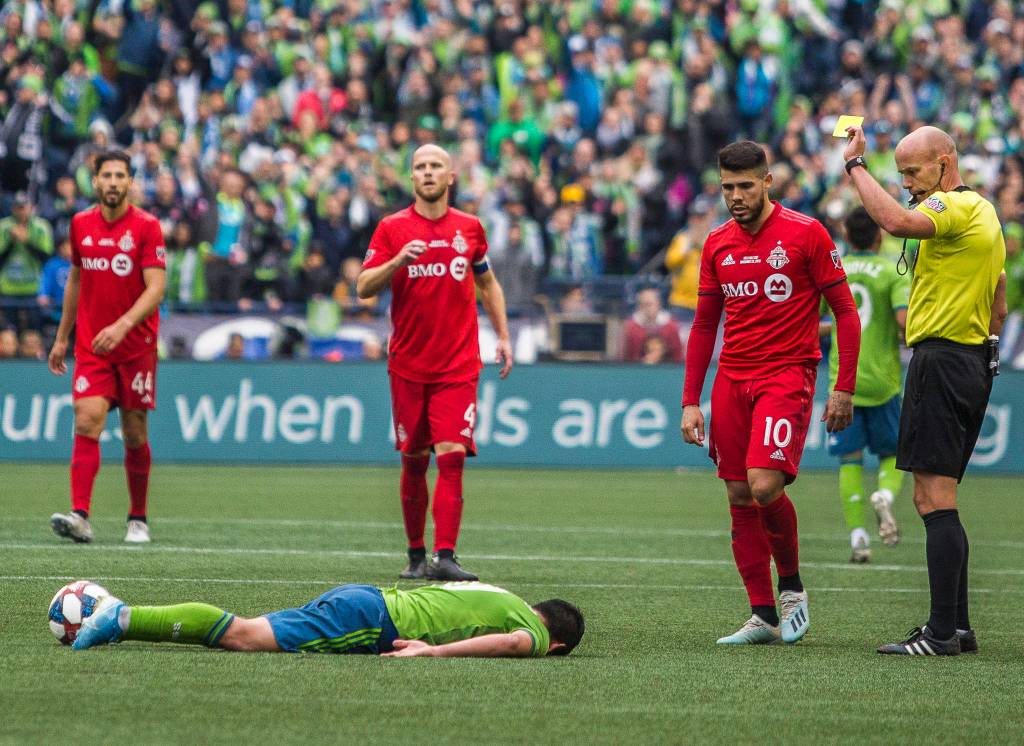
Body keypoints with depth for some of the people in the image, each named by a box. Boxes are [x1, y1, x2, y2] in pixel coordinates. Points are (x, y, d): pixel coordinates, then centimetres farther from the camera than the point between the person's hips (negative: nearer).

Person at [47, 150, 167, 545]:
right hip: (91, 346, 2)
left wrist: (123, 326, -31)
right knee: (87, 423, -15)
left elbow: (156, 288, -16)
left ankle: (138, 519, 19)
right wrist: (62, 337, 20)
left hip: (136, 346, -2)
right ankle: (80, 516, -24)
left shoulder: (146, 227, -8)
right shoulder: (81, 225, 6)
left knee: (134, 434, 4)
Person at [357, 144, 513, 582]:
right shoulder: (392, 228, 1)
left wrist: (503, 336, 14)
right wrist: (399, 260, -20)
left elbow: (488, 283, 20)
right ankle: (416, 555, 18)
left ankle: (444, 557, -18)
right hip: (408, 365, 0)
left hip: (458, 365, 0)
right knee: (414, 460, 6)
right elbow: (363, 287, -4)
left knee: (451, 457, -13)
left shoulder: (469, 228, 7)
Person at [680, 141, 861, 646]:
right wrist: (690, 401, 11)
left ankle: (791, 585, 3)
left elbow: (845, 311, -2)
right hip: (731, 378, 5)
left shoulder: (805, 234, -5)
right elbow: (704, 326, 16)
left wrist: (844, 388, -8)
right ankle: (763, 616, 8)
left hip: (787, 375, -5)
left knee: (764, 485, -21)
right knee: (739, 498, 2)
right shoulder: (717, 244, 10)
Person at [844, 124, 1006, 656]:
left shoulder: (954, 206, -13)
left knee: (934, 498, -12)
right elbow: (998, 306, 25)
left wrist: (856, 165, -23)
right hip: (974, 360, 10)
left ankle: (942, 632, -15)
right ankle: (956, 626, 15)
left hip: (941, 360, -10)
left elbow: (897, 221, -34)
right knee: (937, 501, 14)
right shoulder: (985, 213, 19)